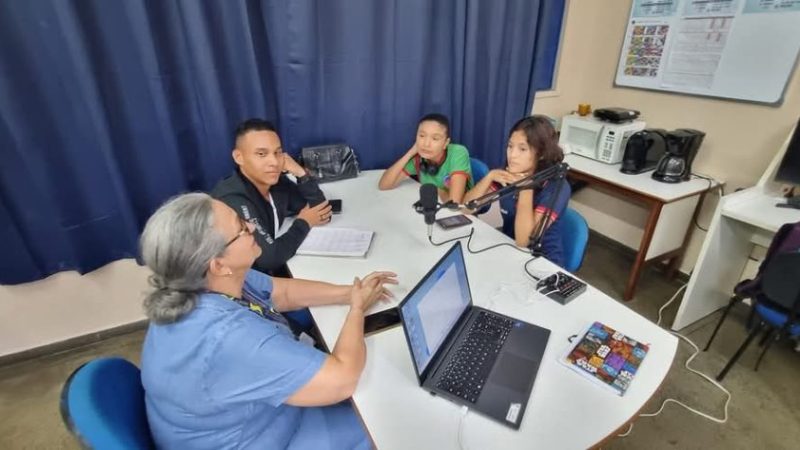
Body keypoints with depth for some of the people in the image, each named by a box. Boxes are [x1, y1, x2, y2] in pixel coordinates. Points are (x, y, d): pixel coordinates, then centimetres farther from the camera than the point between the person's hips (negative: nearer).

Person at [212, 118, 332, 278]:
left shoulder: (277, 181, -3)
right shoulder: (232, 201, -26)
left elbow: (323, 213, -2)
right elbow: (270, 257, -28)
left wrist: (300, 173, -15)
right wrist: (303, 223, -14)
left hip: (273, 273, 7)